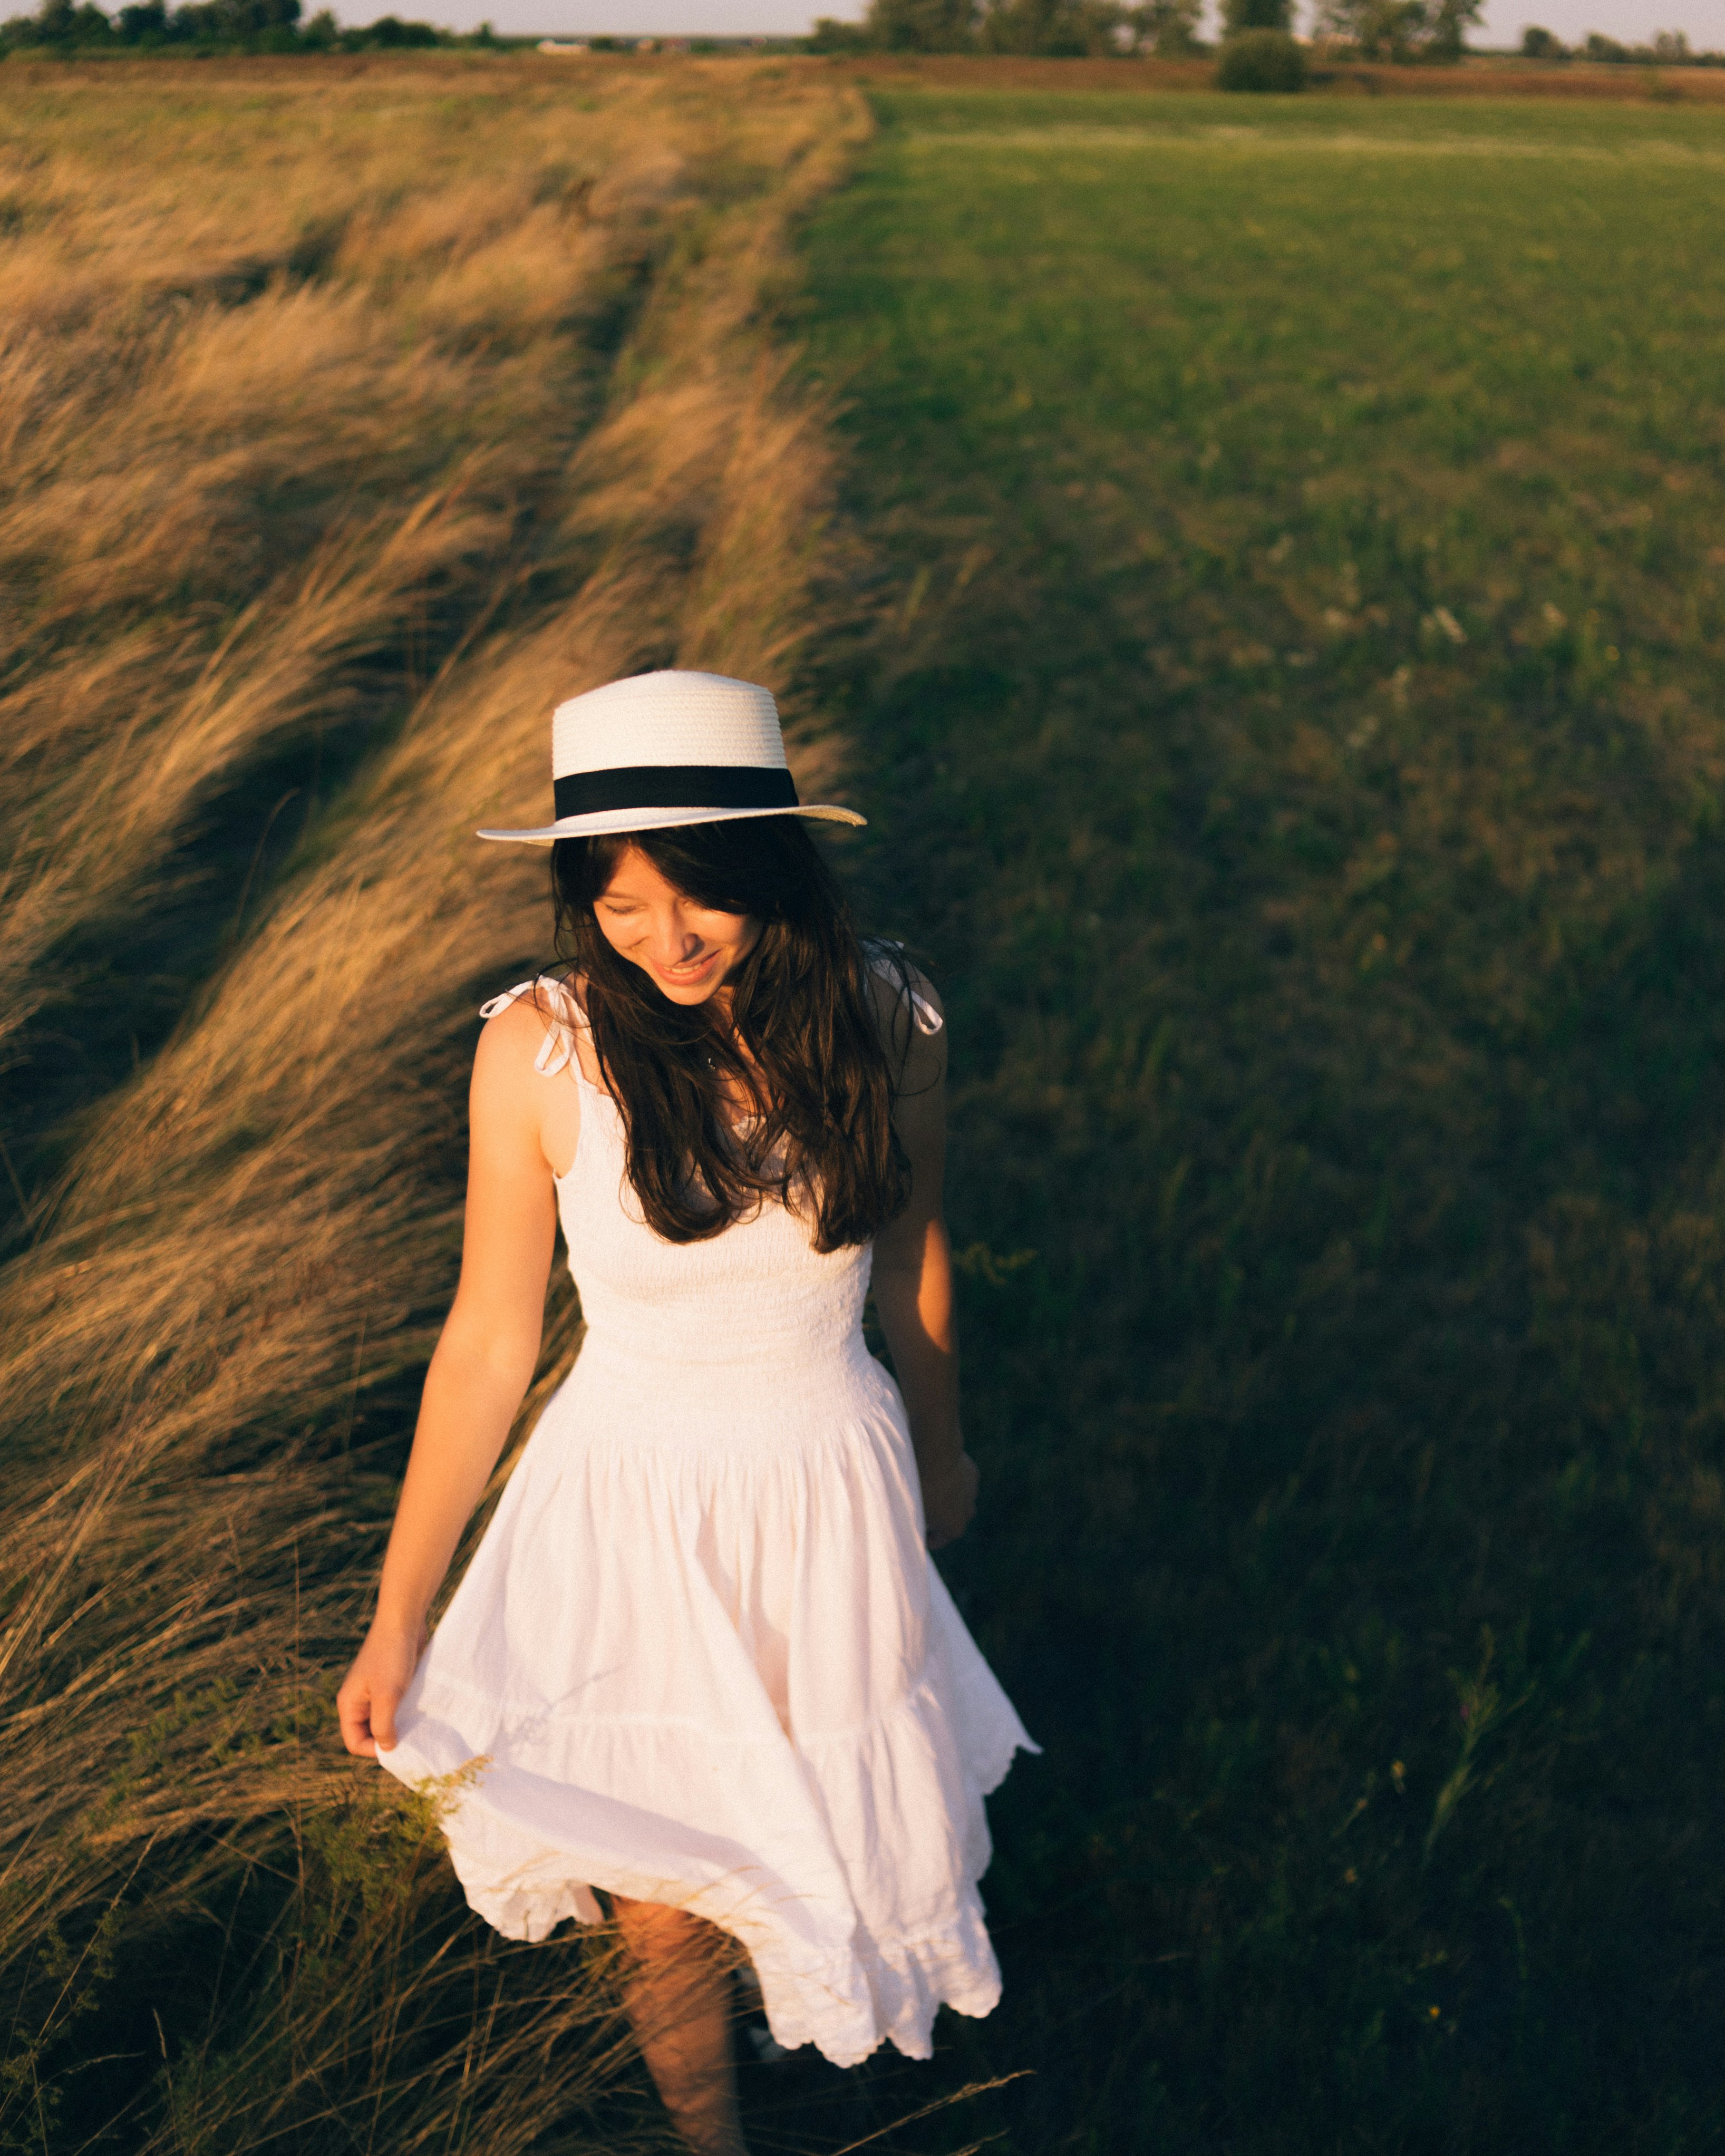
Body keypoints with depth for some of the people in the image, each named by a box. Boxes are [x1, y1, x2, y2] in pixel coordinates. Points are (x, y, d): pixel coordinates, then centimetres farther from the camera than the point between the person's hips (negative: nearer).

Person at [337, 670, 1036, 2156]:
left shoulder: (885, 1021, -14)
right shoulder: (543, 1049, -20)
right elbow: (489, 1342, -9)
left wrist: (939, 1452, 20)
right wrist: (395, 1621, -4)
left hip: (834, 1490, 2)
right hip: (633, 1512, -1)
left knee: (851, 1833, 20)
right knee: (666, 1904, 12)